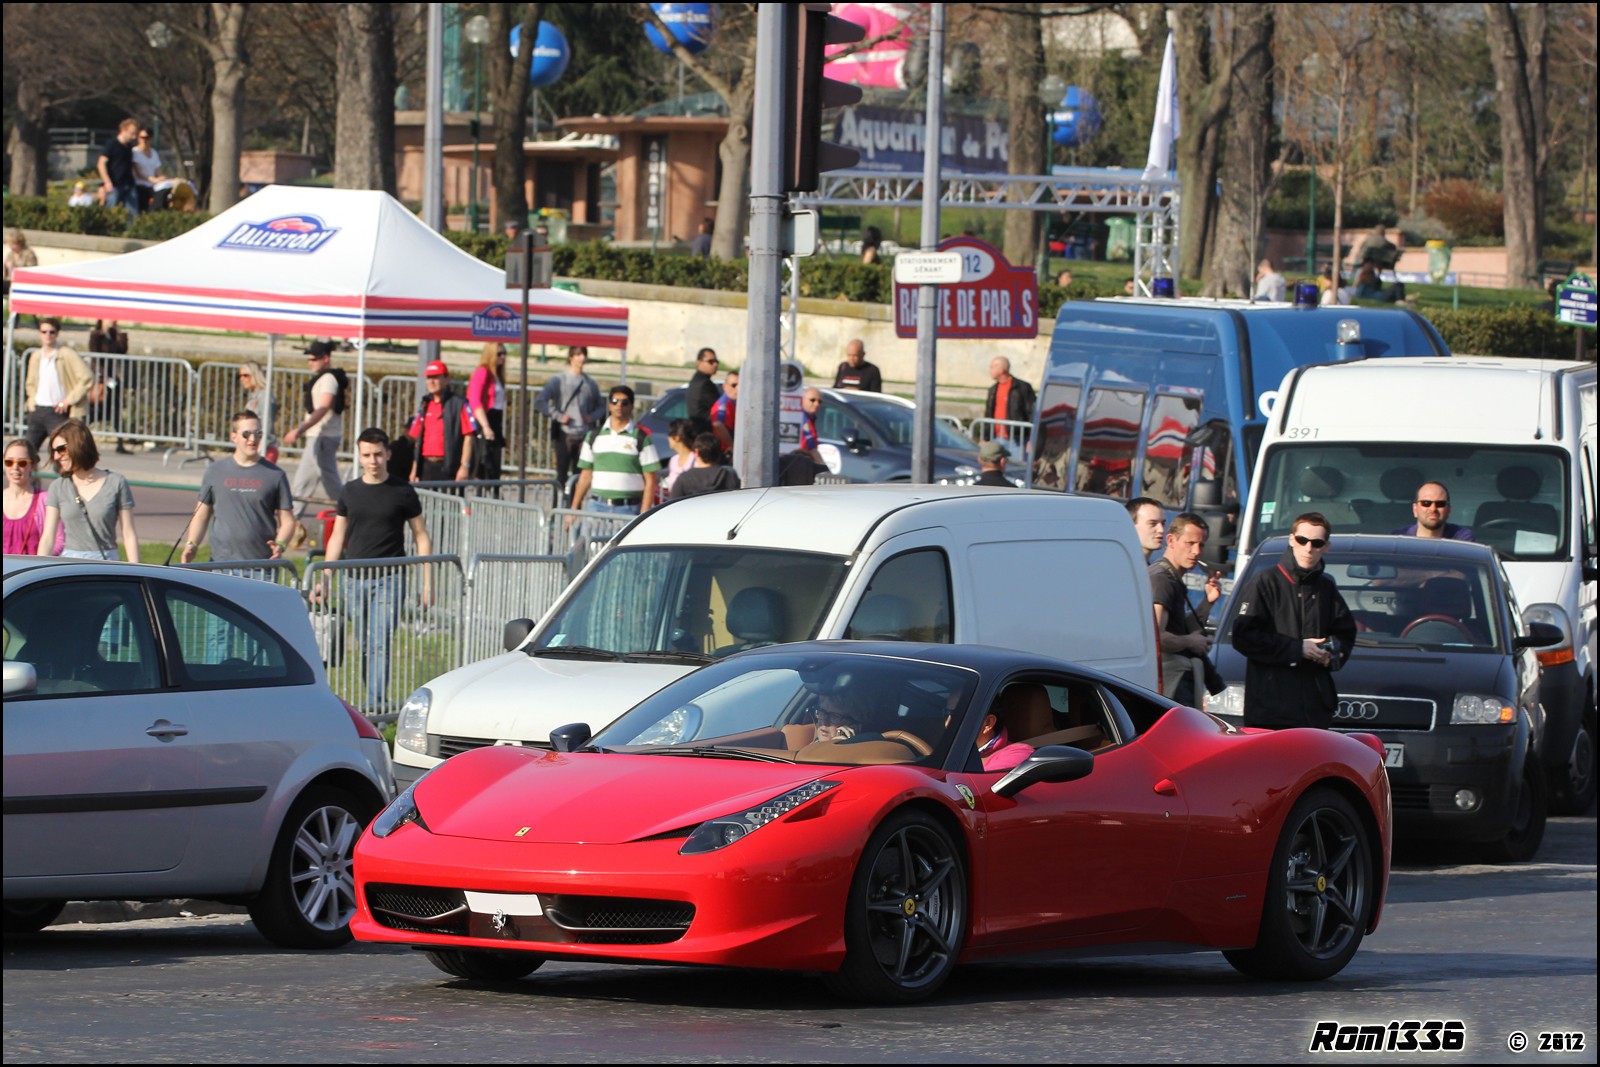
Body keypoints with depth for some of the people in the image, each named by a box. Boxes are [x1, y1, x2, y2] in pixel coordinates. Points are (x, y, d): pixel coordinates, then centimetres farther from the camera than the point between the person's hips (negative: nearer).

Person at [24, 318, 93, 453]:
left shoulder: (67, 355, -7)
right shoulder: (36, 357, 11)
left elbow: (87, 379, -12)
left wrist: (69, 400, -12)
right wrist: (32, 400, 9)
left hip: (57, 412, -6)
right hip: (37, 411, 6)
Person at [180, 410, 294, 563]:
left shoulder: (275, 475, 5)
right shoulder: (216, 471, 9)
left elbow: (287, 520, 6)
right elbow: (202, 515, 14)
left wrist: (280, 545, -13)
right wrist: (191, 544, -1)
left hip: (262, 565, -1)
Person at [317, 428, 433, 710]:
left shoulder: (402, 493, 0)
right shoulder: (349, 492, 9)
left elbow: (421, 537, 4)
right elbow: (338, 538, 15)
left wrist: (427, 582, -2)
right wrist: (324, 580, 9)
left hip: (390, 580, -4)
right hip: (356, 579, 4)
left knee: (380, 645, -13)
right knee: (365, 647, 8)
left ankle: (375, 705, -16)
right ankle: (376, 700, 18)